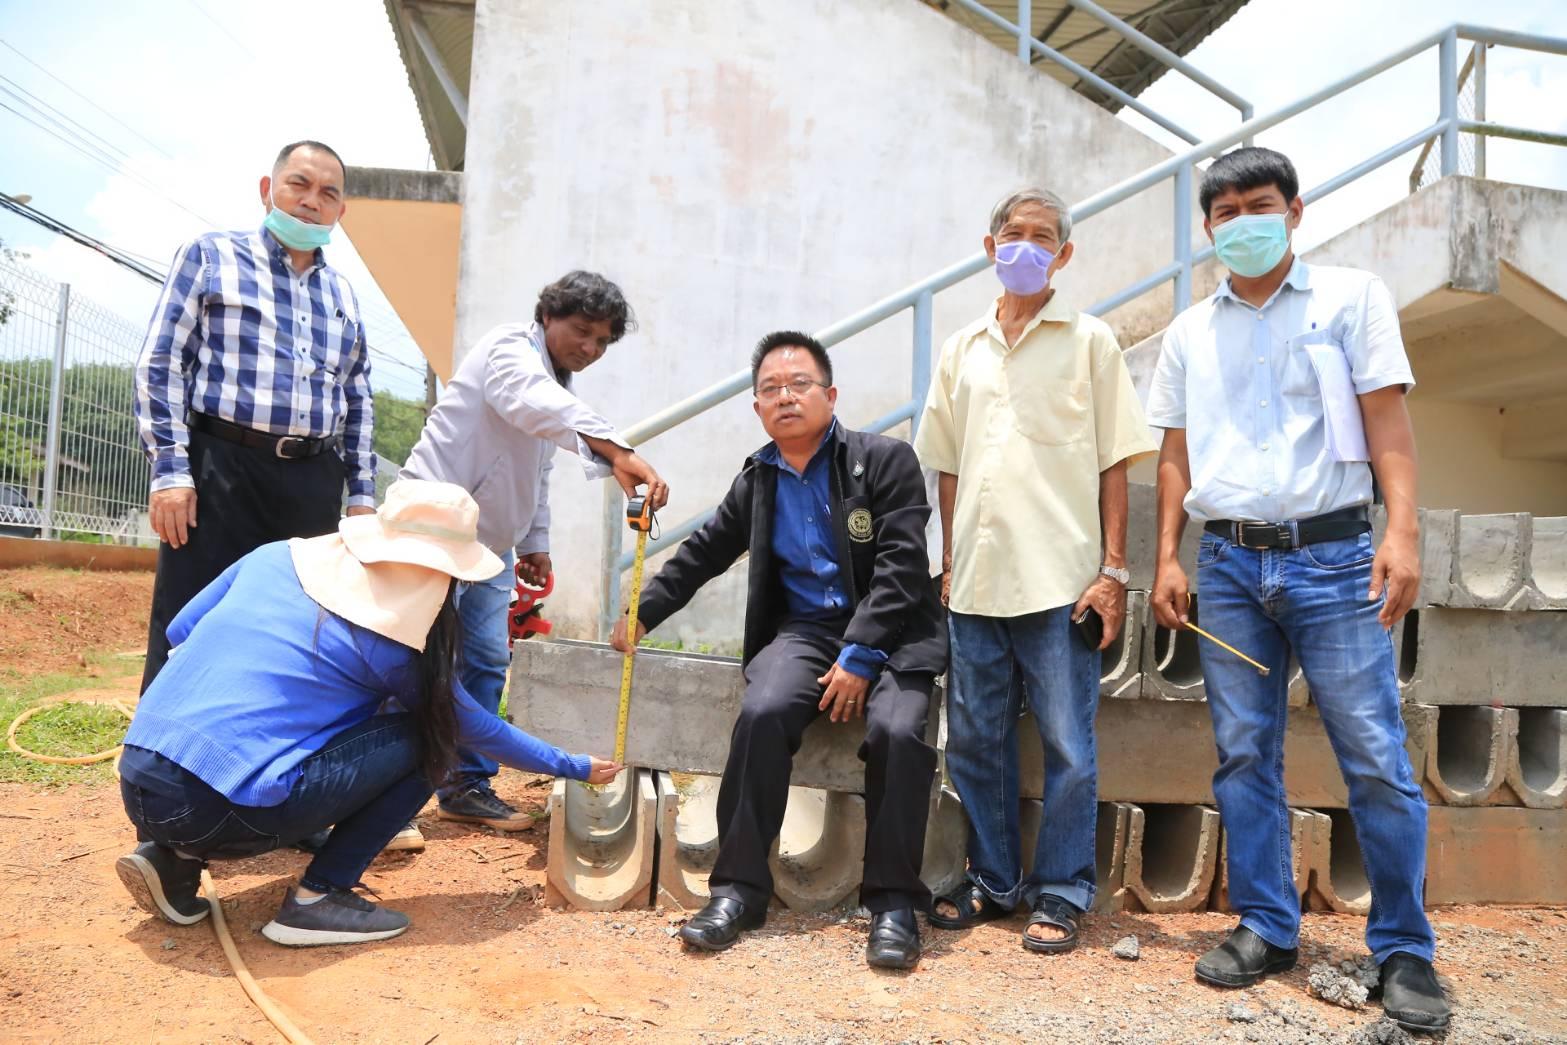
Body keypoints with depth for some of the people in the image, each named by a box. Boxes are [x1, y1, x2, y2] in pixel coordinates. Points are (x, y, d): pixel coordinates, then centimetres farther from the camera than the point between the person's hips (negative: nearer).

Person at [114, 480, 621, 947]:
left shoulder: (276, 557, 10)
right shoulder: (390, 642, -2)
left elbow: (180, 631, 19)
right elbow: (479, 731, 10)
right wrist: (574, 766, 24)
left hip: (135, 781, 7)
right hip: (220, 812, -7)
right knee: (425, 740, 3)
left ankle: (174, 859, 16)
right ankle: (317, 899, 2)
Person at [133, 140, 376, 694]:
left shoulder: (343, 294, 21)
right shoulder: (210, 256, 7)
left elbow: (358, 402, 22)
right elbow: (159, 365, 0)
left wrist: (361, 493, 14)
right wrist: (171, 470, -10)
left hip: (314, 485, 5)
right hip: (223, 469, -4)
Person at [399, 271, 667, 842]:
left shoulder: (554, 384, 16)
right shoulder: (511, 347, -13)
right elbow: (537, 403, -37)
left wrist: (534, 543, 19)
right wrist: (616, 452, -51)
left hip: (490, 542, 9)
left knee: (487, 661, 7)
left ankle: (467, 785, 17)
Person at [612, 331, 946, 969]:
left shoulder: (885, 459, -2)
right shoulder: (757, 480, 12)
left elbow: (902, 564, -11)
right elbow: (702, 554, 24)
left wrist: (860, 656, -19)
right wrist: (644, 613, 15)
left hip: (889, 632, -2)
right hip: (804, 628, 3)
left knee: (897, 730, -30)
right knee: (763, 712, -27)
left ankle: (893, 902, -13)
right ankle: (739, 888, -14)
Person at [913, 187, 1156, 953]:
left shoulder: (1090, 342, 4)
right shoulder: (962, 349, 13)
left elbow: (1114, 465, 0)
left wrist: (1114, 570, -6)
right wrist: (949, 564, 10)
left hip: (1061, 581, -3)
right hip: (977, 581, 4)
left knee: (1068, 747, 2)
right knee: (974, 742, 10)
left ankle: (1061, 894, 18)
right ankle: (993, 881, 26)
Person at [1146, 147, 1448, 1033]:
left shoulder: (1352, 298, 5)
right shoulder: (1190, 332, 13)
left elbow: (1387, 422, -2)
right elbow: (1176, 455, 13)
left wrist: (1403, 532, -14)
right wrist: (1168, 559, 4)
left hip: (1333, 557, -3)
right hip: (1229, 566, 3)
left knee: (1377, 758, -2)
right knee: (1245, 757, 6)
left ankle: (1405, 951, 13)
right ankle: (1267, 928, 19)